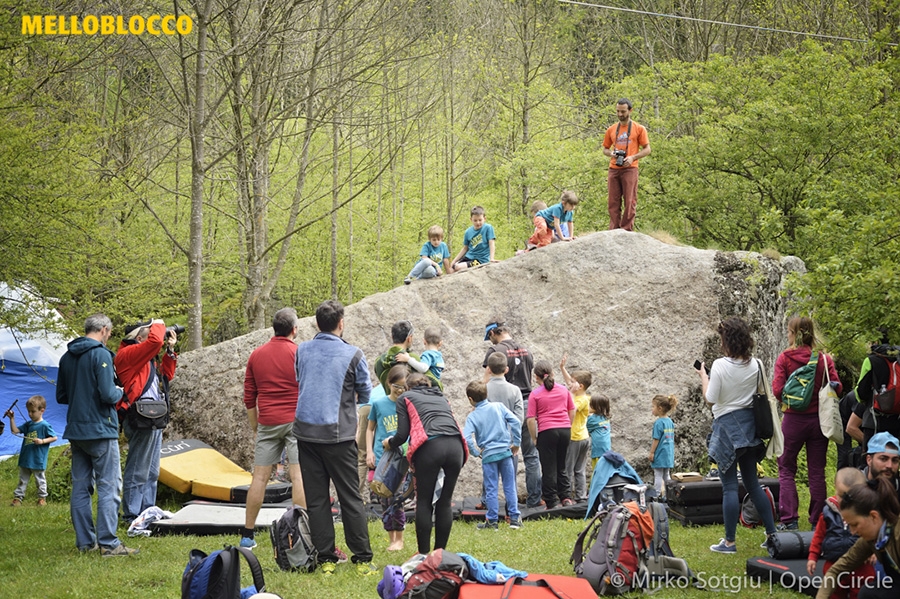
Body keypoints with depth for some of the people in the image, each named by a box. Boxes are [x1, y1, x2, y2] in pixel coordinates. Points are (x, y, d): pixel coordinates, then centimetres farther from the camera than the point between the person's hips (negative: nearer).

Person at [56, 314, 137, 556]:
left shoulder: (67, 357, 10)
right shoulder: (100, 354, -13)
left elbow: (61, 396, 15)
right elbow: (108, 394, -19)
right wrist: (119, 392, 1)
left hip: (75, 431, 7)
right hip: (100, 431, -7)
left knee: (80, 487, 9)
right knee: (109, 486, -4)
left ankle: (85, 542, 11)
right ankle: (108, 543, -8)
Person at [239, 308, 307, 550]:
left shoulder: (256, 355, 8)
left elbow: (249, 398, 11)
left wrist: (255, 428, 20)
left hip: (267, 422, 4)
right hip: (296, 421, -4)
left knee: (260, 476, 6)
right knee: (298, 476, -5)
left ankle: (247, 535, 9)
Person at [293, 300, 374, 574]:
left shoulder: (302, 350, 3)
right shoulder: (353, 355, -7)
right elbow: (365, 394, 6)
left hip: (306, 431, 3)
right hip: (338, 434, -3)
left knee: (316, 499, 7)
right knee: (350, 497, 3)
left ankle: (326, 558, 8)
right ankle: (362, 559, 4)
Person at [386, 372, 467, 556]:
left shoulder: (406, 398, 19)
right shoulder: (441, 398, 33)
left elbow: (403, 435, 10)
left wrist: (389, 443, 31)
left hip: (431, 446, -4)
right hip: (455, 446, 4)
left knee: (424, 503, 6)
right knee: (445, 503, 12)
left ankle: (424, 554, 5)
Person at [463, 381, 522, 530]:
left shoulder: (472, 416, -4)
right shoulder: (498, 407, 1)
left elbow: (467, 438, -15)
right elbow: (515, 421, -6)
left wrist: (476, 452, -1)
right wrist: (516, 442, 2)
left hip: (488, 455, -2)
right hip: (505, 451, 2)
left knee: (491, 489, 5)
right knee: (510, 486, 8)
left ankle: (492, 521, 9)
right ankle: (514, 518, 9)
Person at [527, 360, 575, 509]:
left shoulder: (535, 394, -3)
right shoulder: (563, 390, 9)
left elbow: (531, 419, -7)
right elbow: (572, 411, 14)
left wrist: (534, 438, 1)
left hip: (547, 431, -4)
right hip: (565, 430, 4)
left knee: (549, 469, 4)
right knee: (561, 466, 19)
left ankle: (552, 502, 5)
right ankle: (565, 497, 16)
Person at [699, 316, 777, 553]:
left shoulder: (721, 366, -16)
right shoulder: (756, 365, 0)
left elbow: (710, 399, -13)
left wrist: (703, 376, 4)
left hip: (727, 426, -6)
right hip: (749, 424, 6)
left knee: (729, 486, -2)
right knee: (752, 482, 15)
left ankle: (729, 542, 2)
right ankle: (772, 533, 15)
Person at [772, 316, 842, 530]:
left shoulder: (785, 358, -8)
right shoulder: (824, 359, -3)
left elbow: (778, 390, -12)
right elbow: (836, 387, -6)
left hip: (794, 420, -2)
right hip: (819, 419, 2)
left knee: (786, 470, 9)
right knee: (817, 472, 10)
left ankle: (789, 520, 1)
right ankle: (817, 521, 13)